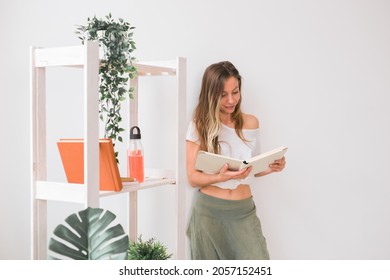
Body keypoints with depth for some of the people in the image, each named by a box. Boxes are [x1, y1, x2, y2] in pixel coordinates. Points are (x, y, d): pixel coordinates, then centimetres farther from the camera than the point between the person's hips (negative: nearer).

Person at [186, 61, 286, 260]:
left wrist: (271, 168, -7)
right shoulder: (199, 126, -5)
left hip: (243, 211, 2)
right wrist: (221, 177, -23)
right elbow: (192, 177, -5)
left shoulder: (251, 123, 4)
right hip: (208, 211, -2)